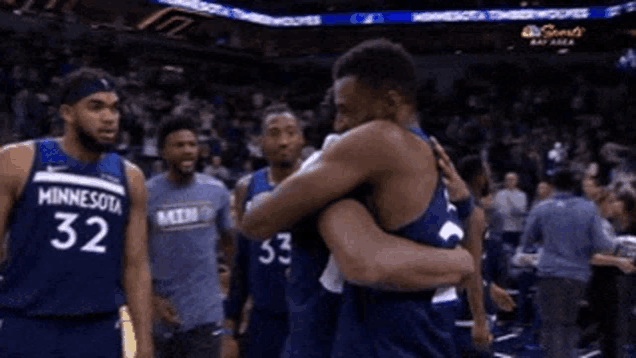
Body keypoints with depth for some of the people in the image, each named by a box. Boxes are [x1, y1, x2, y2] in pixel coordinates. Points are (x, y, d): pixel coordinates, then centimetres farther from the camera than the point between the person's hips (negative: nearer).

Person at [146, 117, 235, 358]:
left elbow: (229, 242, 13)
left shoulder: (216, 191, 0)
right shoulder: (146, 194, -7)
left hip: (208, 311, 1)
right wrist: (151, 299, -11)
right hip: (168, 313, -1)